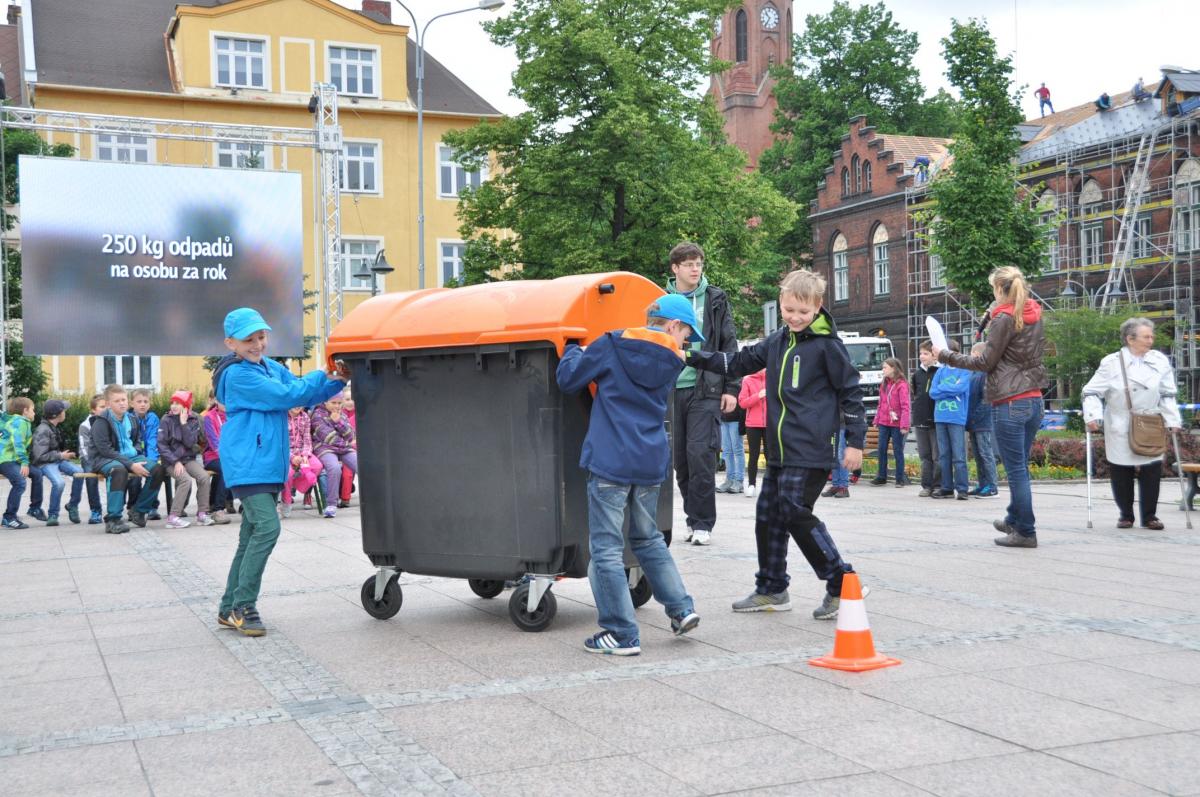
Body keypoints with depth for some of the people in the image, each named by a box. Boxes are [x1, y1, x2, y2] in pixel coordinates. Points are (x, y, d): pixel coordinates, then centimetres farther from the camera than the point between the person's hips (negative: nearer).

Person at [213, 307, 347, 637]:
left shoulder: (270, 367, 15)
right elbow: (286, 396, -17)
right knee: (267, 526, -19)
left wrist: (336, 381, -2)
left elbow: (305, 394, 15)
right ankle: (242, 607, -11)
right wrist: (323, 374, -9)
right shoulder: (238, 375, -12)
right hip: (247, 464, -9)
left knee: (252, 534, 11)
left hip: (268, 463, 9)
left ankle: (230, 609, 19)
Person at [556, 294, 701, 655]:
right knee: (648, 538, 24)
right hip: (651, 463, 4)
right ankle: (681, 608, 19)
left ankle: (623, 635, 3)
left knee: (606, 547, 1)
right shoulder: (671, 363, 7)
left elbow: (568, 378, 2)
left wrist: (574, 351, 21)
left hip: (611, 462, -4)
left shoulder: (612, 345, -1)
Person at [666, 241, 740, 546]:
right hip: (672, 389, 2)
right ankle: (694, 518, 17)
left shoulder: (715, 299, 5)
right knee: (680, 458, 5)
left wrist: (731, 388, -1)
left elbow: (730, 346, 5)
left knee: (700, 454, -10)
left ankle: (703, 523, -1)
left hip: (706, 389, -2)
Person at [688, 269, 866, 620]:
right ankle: (771, 590, 23)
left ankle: (842, 584, -2)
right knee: (768, 514, 11)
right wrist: (693, 358, 13)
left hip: (810, 451, -8)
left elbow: (850, 390, -4)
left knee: (796, 513, -13)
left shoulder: (827, 344, -6)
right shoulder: (777, 341, 12)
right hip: (779, 449, 8)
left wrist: (855, 441, -6)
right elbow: (739, 362, 21)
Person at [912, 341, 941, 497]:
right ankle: (926, 485, 13)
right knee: (924, 455, 9)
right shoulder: (917, 374, 12)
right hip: (920, 420, 6)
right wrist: (917, 411, 11)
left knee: (938, 456, -1)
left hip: (936, 420, -6)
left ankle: (938, 485, 5)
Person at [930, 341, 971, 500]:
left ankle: (962, 488, -3)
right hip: (940, 417, 5)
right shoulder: (941, 371, 13)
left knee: (958, 456, -6)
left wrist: (942, 388, -4)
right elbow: (932, 392, 5)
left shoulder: (965, 370, 0)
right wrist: (951, 390, -7)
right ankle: (947, 488, 14)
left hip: (957, 417, -5)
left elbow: (960, 388, -15)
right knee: (944, 455, 8)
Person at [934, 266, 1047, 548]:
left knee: (1016, 469, -3)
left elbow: (986, 362, -8)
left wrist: (947, 356, 0)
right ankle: (1013, 519, 31)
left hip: (1009, 403, -8)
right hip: (1034, 400, 8)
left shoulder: (1004, 319, -11)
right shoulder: (1035, 315, 12)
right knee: (1020, 467, 18)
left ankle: (1026, 532, 0)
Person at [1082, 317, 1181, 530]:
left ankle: (1149, 515, 14)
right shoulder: (1111, 363, -8)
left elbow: (1167, 395, 6)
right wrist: (1092, 416, -17)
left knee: (1152, 471, 0)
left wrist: (1172, 420, 0)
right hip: (1120, 430, -1)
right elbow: (1092, 392, -5)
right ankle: (1126, 514, 21)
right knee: (1121, 473, 5)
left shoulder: (1160, 361, -2)